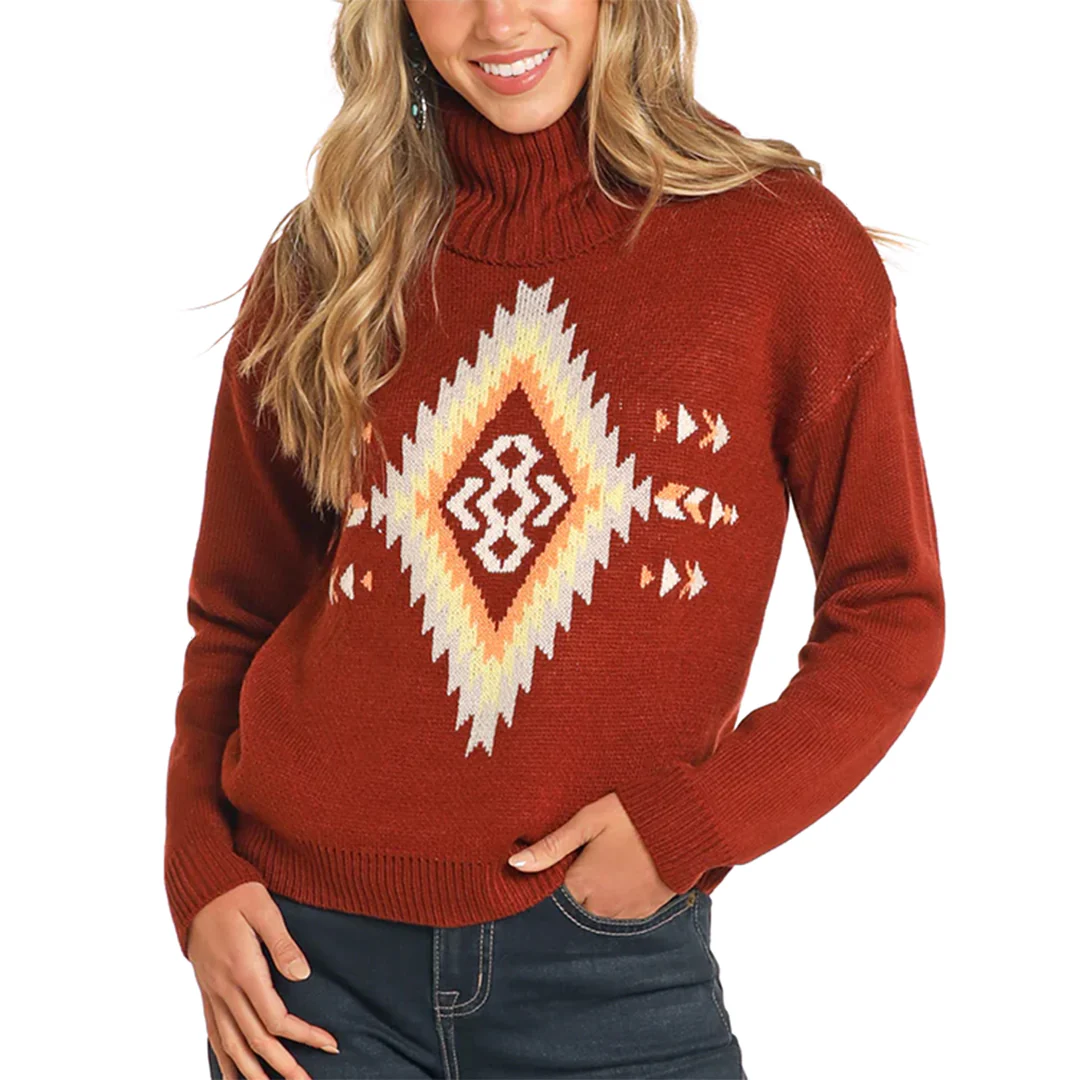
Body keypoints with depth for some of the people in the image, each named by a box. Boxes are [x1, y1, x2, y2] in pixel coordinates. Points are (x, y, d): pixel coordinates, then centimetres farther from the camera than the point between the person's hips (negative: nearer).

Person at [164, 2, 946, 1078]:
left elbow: (889, 614, 0)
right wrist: (199, 872, -2)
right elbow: (236, 617, 11)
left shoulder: (782, 243, -4)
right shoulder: (320, 268, 4)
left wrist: (691, 824, -11)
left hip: (611, 964, -1)